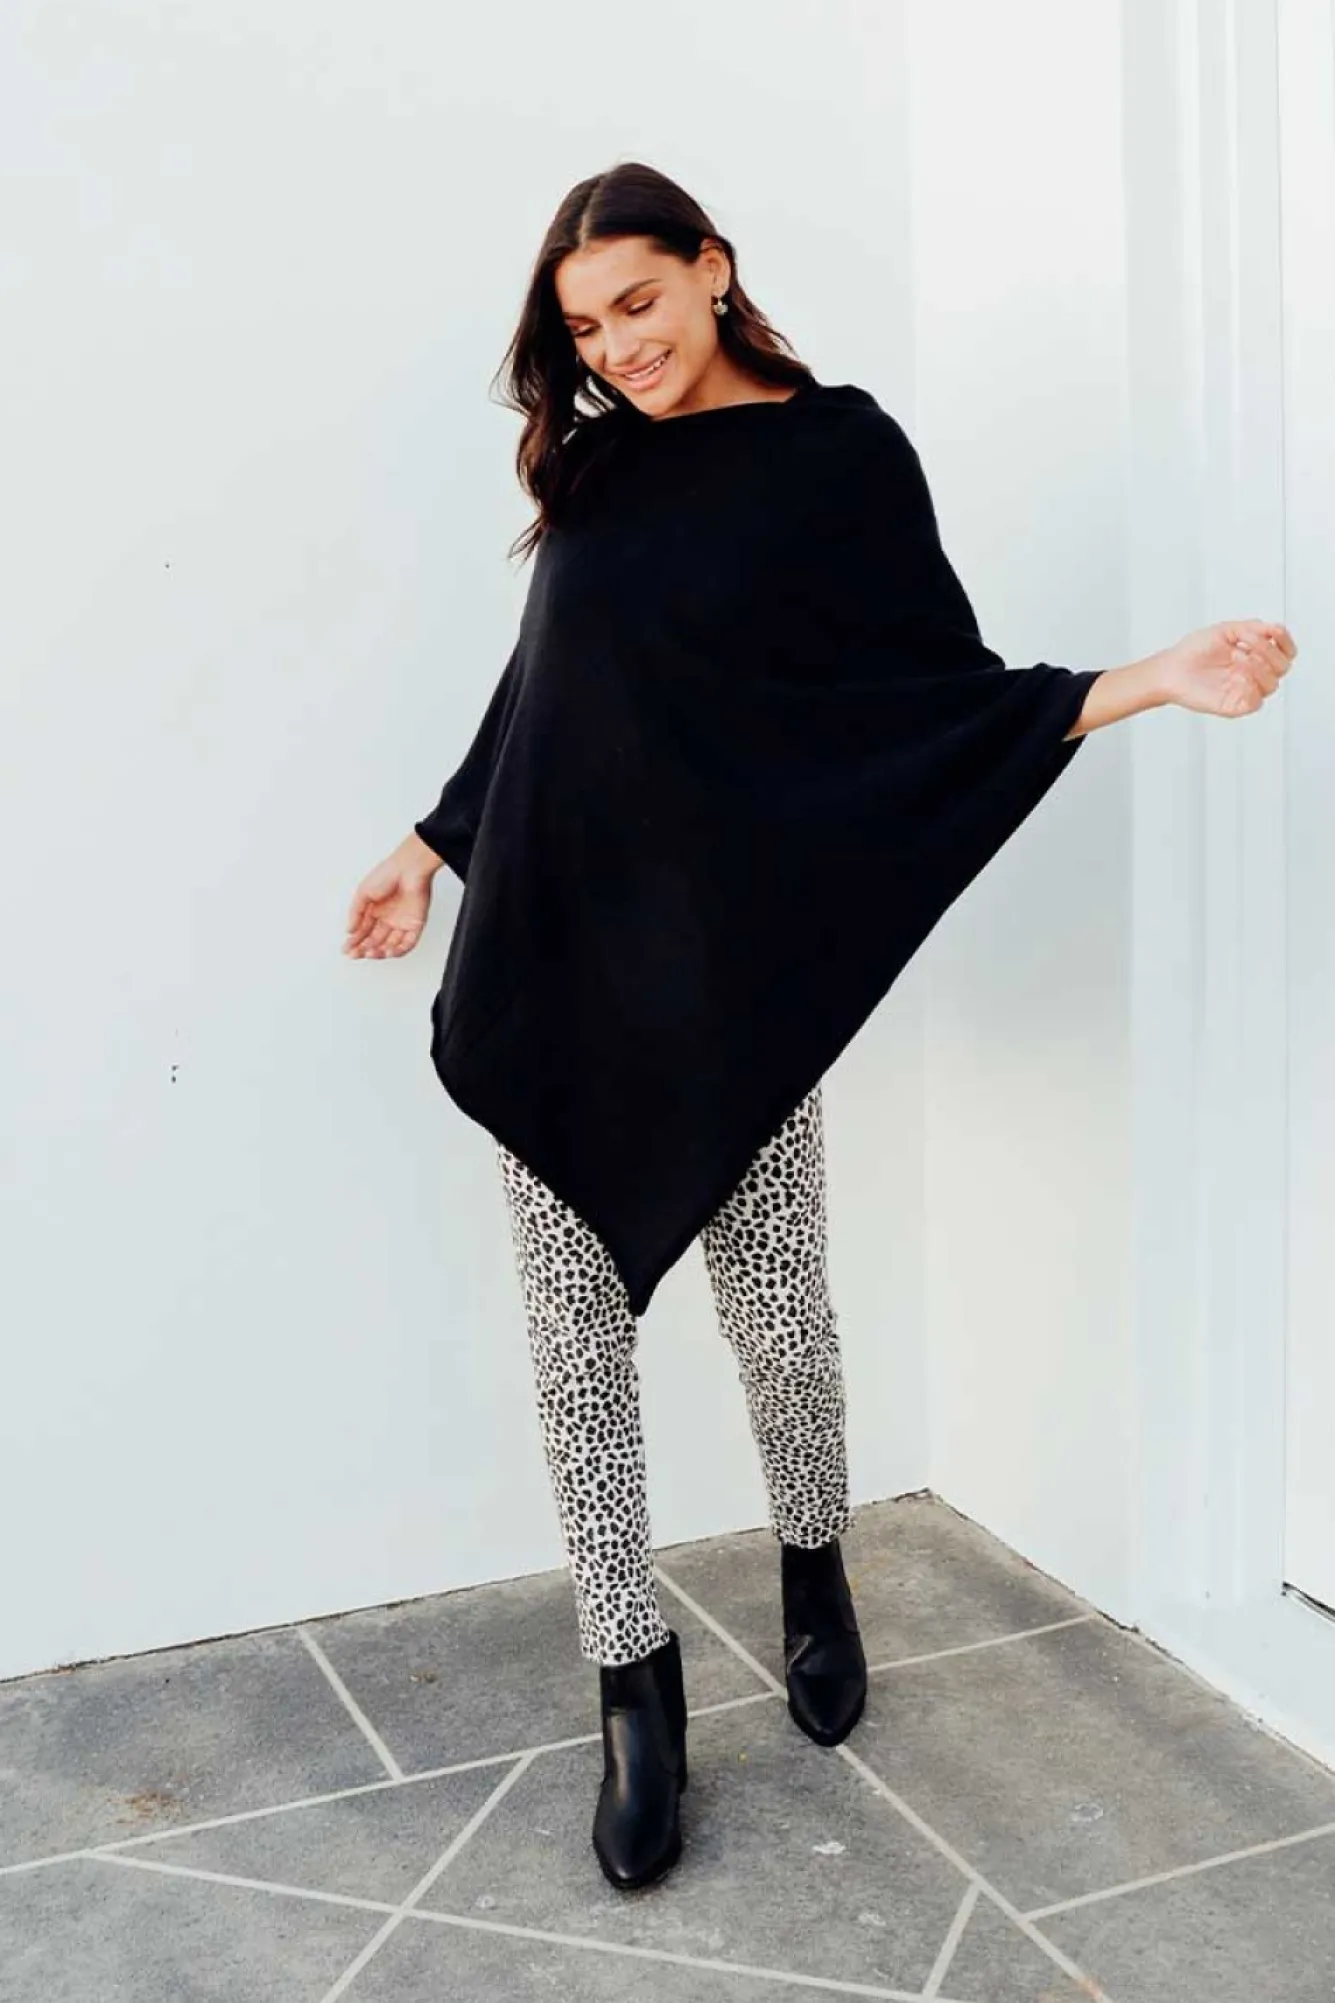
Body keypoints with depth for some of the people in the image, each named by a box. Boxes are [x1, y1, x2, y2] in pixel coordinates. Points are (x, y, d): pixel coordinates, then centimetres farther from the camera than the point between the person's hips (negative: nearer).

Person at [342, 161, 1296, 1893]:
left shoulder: (840, 450, -1)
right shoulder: (596, 468, 12)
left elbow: (947, 693, -3)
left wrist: (1151, 681, -16)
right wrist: (439, 844, 25)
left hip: (724, 964, -4)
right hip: (551, 952, 4)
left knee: (777, 1310, 7)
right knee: (576, 1337, 4)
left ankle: (814, 1574, 38)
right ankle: (637, 1688, 18)